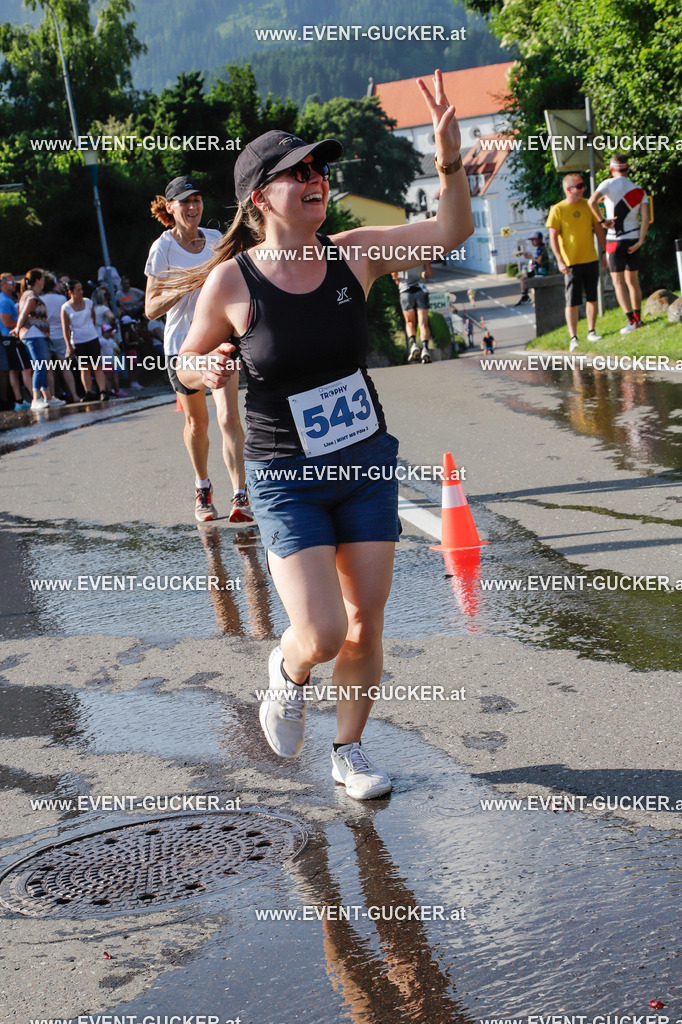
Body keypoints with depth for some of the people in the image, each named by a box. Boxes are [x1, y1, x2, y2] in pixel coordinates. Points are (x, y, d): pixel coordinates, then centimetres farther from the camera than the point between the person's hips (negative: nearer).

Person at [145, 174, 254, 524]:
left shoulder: (215, 239, 5)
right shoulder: (163, 248, -6)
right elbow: (151, 308, -8)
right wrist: (182, 288, -22)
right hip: (182, 343, -1)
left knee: (228, 418, -14)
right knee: (196, 422, 12)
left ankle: (240, 498, -16)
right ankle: (203, 489, 33)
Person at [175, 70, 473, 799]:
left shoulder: (353, 255, -5)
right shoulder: (231, 283, -13)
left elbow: (451, 231, -9)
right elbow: (187, 362, 1)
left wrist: (449, 161, -27)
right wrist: (206, 371, -22)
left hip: (368, 463, 4)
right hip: (286, 479, -3)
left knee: (365, 624, 8)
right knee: (321, 635, -11)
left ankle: (349, 751, 31)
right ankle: (287, 674, 27)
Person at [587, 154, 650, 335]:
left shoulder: (609, 183, -6)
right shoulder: (639, 190, 6)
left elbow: (592, 201, -24)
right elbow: (645, 217, -5)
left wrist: (602, 220, -12)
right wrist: (640, 242, -4)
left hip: (615, 239, -4)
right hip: (633, 238, 4)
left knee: (618, 281, -1)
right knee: (633, 280, 16)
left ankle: (631, 320, -9)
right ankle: (638, 318, 18)